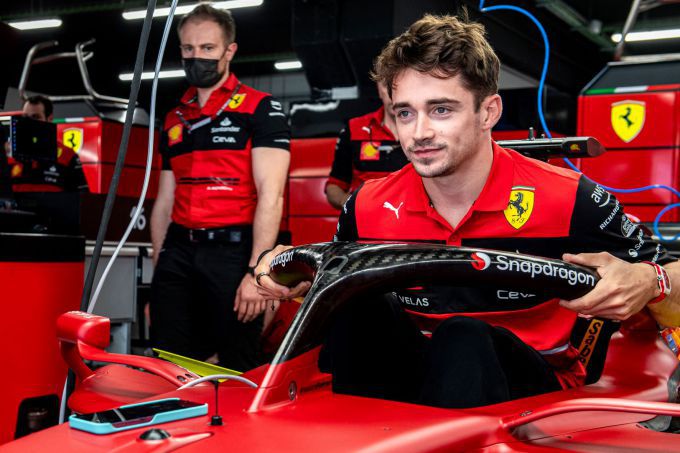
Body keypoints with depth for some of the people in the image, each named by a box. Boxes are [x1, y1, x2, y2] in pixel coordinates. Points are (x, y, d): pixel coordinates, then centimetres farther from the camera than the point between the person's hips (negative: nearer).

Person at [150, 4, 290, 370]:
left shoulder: (260, 109, -1)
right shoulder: (174, 120, 17)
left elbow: (270, 195, -10)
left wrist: (256, 271, -17)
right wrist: (157, 264, 13)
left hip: (232, 253, -5)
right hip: (178, 254, 5)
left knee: (239, 371, 3)